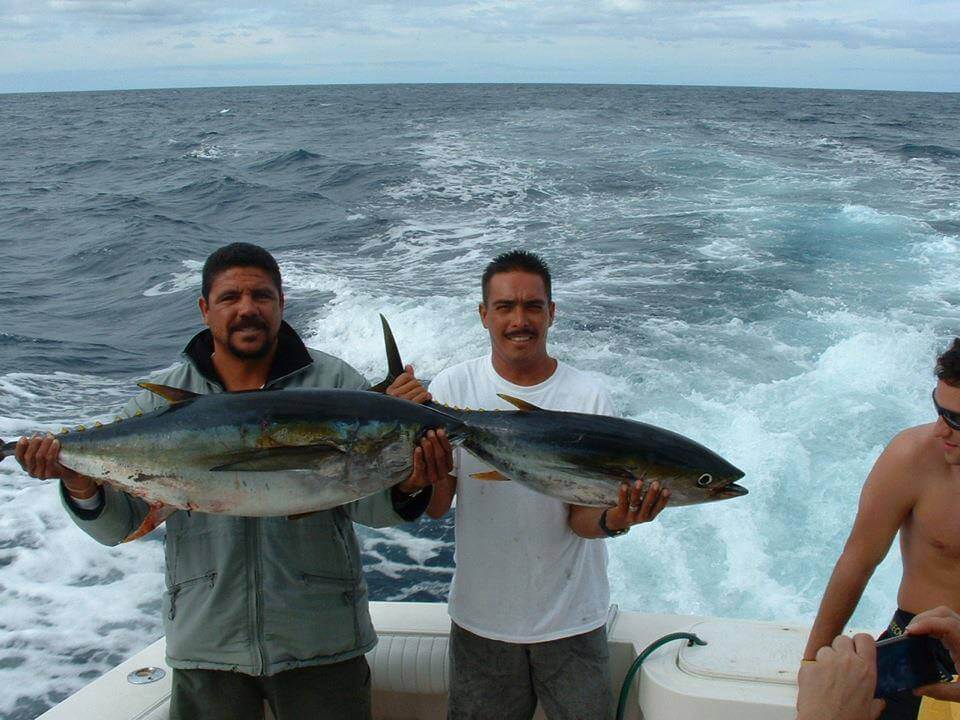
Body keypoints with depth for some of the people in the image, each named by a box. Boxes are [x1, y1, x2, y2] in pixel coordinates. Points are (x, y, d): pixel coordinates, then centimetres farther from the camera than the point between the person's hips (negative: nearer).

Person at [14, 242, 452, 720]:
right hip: (206, 643, 1)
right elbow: (118, 524, 2)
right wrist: (81, 483, -19)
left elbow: (367, 504, -9)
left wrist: (407, 487, -31)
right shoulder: (162, 399, 3)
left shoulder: (334, 382, -3)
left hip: (320, 641, -1)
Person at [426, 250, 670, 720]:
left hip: (571, 621, 0)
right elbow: (435, 508, -10)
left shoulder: (588, 398, -9)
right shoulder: (453, 389, -7)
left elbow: (581, 518, -11)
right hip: (481, 618, 1)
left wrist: (611, 520, -34)